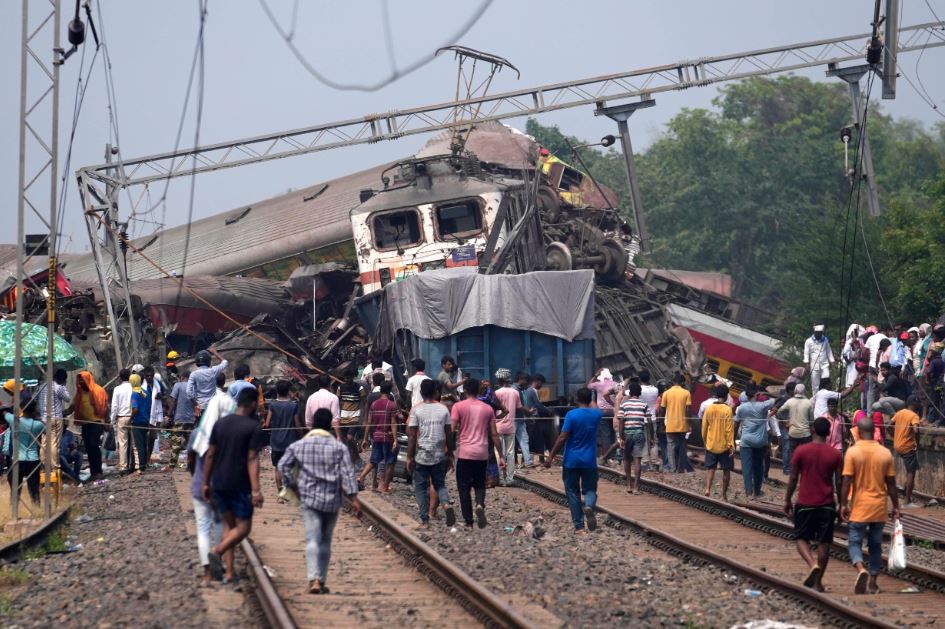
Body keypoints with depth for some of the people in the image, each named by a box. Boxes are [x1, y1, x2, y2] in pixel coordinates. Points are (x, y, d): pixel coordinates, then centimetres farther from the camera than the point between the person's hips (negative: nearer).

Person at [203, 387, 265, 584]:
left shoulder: (220, 423, 5)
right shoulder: (253, 427, -10)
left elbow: (210, 455, 6)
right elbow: (252, 459, -16)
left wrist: (206, 483, 13)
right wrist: (256, 490, -18)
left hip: (219, 484, 5)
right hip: (240, 486, -5)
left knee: (228, 524, 14)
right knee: (243, 527, 5)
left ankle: (230, 572, 7)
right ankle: (217, 551, -20)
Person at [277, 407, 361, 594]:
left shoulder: (298, 445, 2)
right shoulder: (339, 447, -1)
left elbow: (283, 465, 2)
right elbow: (347, 474, -6)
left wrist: (294, 487, 12)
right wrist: (354, 498, -6)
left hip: (309, 499, -1)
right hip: (332, 501, 1)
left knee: (312, 540, -7)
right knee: (326, 541, 13)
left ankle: (314, 580, -24)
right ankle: (322, 581, 19)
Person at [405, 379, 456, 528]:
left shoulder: (416, 410, -8)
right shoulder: (443, 409, 1)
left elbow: (412, 435, -9)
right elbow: (448, 434, 4)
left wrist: (409, 457, -3)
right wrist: (450, 455, 13)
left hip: (421, 456, -3)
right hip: (440, 455, 3)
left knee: (420, 487, 9)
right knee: (440, 484, 16)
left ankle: (425, 519, 7)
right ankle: (447, 503, -12)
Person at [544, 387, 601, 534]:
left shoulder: (572, 415, -12)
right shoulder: (596, 415, 0)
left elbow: (562, 438, -15)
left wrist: (551, 457, -10)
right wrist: (590, 398, 45)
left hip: (572, 461, -2)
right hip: (589, 461, 2)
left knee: (573, 492, 7)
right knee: (590, 489, 12)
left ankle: (579, 526, 5)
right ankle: (589, 506, -23)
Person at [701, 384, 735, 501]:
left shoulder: (709, 409, 0)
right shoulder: (727, 410, -11)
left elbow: (704, 428, 5)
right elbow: (729, 430, -13)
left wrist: (705, 442, 18)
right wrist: (731, 445, -10)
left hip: (711, 445, 3)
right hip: (724, 446, -3)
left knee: (710, 468, 6)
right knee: (726, 470, 8)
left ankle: (707, 488, -17)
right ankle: (724, 495, 11)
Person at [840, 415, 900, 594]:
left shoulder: (852, 452, -10)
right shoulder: (885, 454, -1)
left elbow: (847, 481, -12)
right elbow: (891, 483, 2)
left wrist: (843, 504, -5)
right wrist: (896, 507, 10)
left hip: (859, 507, -3)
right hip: (879, 508, 3)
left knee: (855, 542, 3)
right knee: (875, 545, 12)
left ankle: (861, 569, -25)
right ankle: (872, 583, 14)